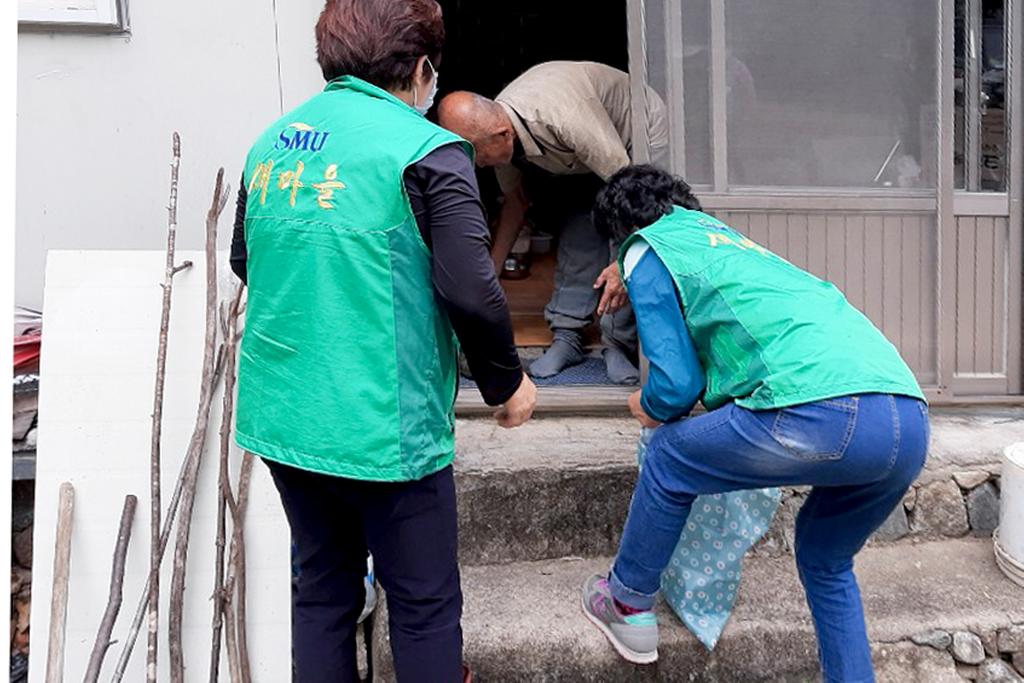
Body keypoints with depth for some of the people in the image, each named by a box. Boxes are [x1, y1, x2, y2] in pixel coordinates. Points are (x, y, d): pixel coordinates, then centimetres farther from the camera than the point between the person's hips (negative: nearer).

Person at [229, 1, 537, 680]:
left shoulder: (271, 142, 8)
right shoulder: (426, 149, -12)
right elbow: (471, 292, -17)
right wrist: (507, 382, -1)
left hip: (282, 418, 7)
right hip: (385, 426, -6)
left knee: (322, 590, 21)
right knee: (425, 609, 11)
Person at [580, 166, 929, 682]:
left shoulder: (646, 250, 12)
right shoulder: (726, 237, 34)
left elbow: (676, 385, 5)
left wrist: (648, 408, 26)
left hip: (824, 412, -8)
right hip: (912, 419, 8)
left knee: (669, 456, 16)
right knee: (825, 562, 29)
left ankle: (629, 606, 32)